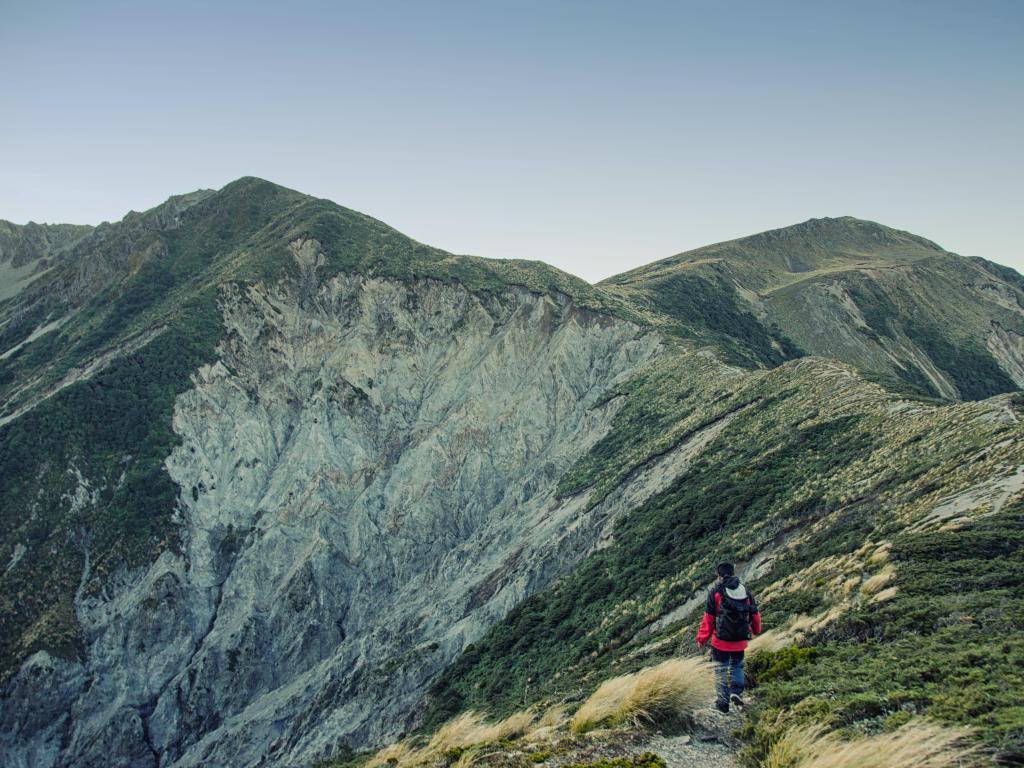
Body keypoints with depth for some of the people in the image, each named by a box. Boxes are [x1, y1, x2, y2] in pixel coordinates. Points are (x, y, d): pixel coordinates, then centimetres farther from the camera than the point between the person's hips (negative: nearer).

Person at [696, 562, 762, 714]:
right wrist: (756, 631, 32)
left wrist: (702, 638, 3)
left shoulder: (715, 592, -9)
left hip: (721, 640, -3)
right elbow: (755, 615, 11)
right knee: (737, 666, 22)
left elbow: (708, 618, -8)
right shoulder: (746, 592, 2)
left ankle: (723, 701, 9)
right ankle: (736, 691, 4)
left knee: (721, 669, 9)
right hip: (740, 641, 3)